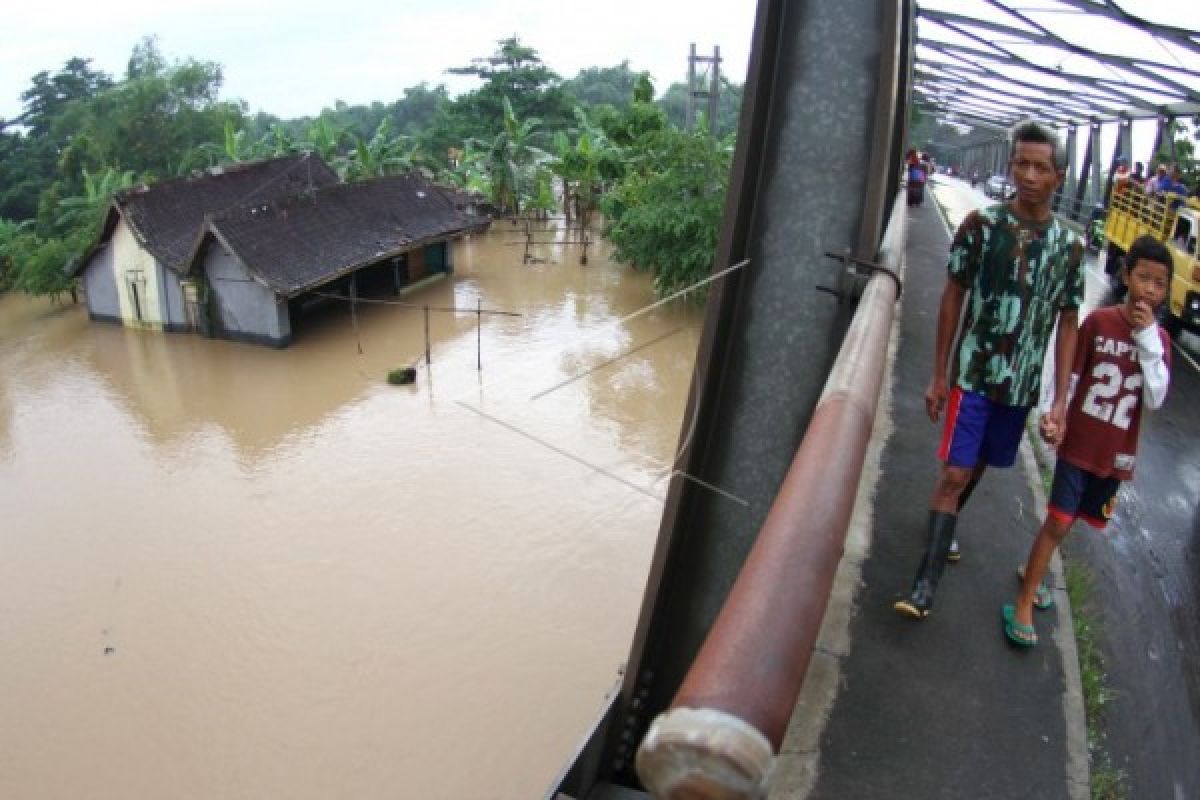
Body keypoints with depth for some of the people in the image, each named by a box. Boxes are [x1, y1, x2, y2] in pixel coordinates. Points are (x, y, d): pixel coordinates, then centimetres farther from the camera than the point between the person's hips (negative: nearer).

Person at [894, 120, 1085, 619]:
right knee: (954, 473, -8)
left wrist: (1060, 400, 1)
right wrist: (938, 376, -2)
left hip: (1022, 384, 4)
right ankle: (926, 584, -3)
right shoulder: (982, 223, -7)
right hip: (973, 374, -3)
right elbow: (953, 297, -2)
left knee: (978, 467, 19)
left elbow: (1067, 324, 5)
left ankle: (946, 523, 46)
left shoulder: (1070, 246, 1)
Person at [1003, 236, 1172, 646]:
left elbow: (1155, 399, -12)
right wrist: (1054, 416, -20)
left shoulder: (1159, 339, 0)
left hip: (1117, 453, 3)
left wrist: (1147, 337, -17)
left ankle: (1033, 572, 38)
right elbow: (1070, 377, -3)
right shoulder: (1098, 321, -8)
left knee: (1064, 522, 15)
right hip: (1078, 443, -3)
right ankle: (1023, 603, 4)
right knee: (1058, 521, -5)